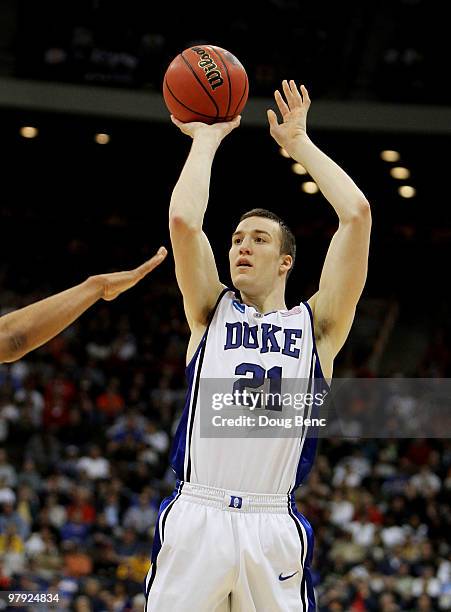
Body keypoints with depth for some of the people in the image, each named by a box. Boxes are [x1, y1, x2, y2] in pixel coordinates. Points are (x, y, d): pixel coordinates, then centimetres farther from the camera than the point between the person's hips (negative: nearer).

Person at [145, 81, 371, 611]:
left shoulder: (316, 326, 13)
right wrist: (206, 139, 11)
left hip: (274, 530, 0)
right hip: (193, 520, 0)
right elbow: (183, 221, 0)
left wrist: (299, 143, 13)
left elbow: (357, 215, 5)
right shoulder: (211, 314, 15)